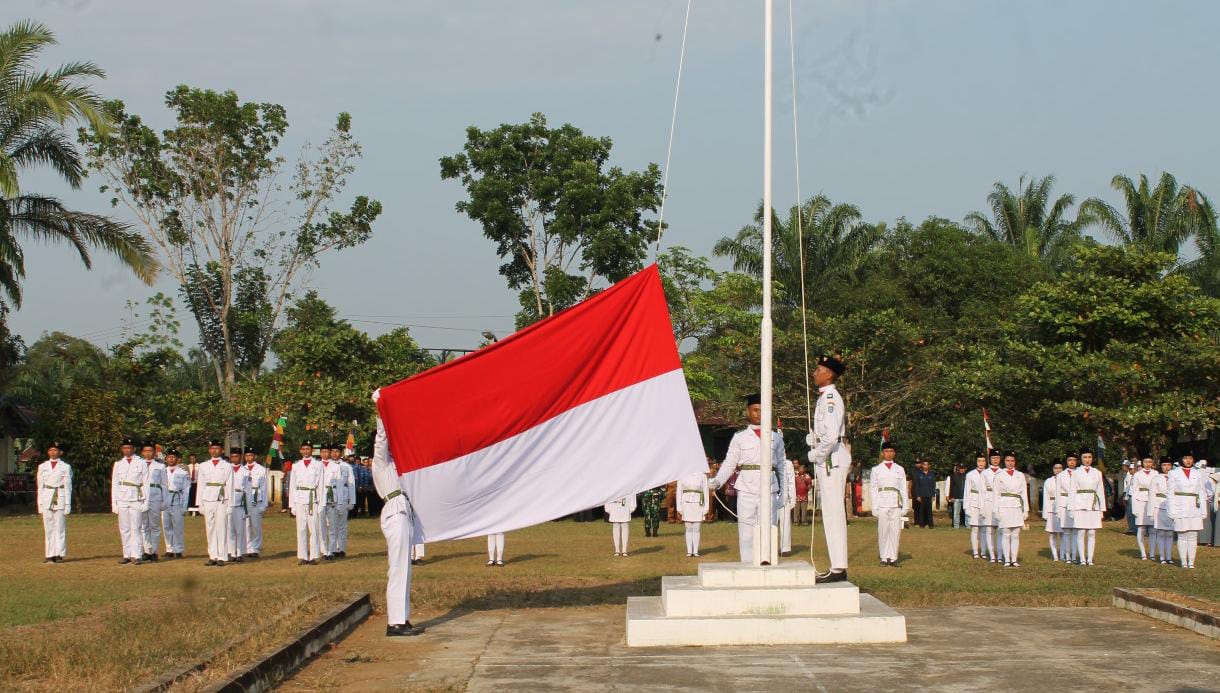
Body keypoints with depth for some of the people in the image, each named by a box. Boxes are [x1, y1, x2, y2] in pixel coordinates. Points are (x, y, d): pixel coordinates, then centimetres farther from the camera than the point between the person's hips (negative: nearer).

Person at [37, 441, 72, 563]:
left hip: (60, 499, -2)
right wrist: (40, 504, 5)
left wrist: (68, 504, -2)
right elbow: (40, 486, 11)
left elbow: (68, 486, 3)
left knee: (60, 527, -3)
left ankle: (59, 554, 1)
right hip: (46, 499, 2)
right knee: (48, 528, 2)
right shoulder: (42, 467, 12)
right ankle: (49, 555, 4)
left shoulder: (65, 467, 4)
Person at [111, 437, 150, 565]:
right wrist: (114, 503, 7)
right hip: (122, 500, 3)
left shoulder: (141, 463, 4)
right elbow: (114, 484, 12)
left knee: (135, 528, -8)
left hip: (136, 499, -3)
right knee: (124, 529, 3)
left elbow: (145, 484, 3)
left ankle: (136, 555, -9)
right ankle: (127, 555, 5)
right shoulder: (118, 464, 12)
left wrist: (146, 502, -3)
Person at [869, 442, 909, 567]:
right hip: (882, 503, -2)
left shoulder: (900, 470, 13)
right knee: (883, 531, -3)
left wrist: (905, 506, 6)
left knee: (895, 531, -1)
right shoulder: (876, 470, 8)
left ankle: (893, 557, 2)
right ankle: (884, 558, 1)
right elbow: (872, 489, 6)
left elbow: (904, 488, 13)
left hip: (896, 504, 2)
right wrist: (874, 507, -2)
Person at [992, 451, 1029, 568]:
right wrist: (996, 511, -5)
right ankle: (1007, 560, 0)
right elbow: (995, 494, 2)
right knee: (1006, 534, -2)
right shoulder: (999, 476, 4)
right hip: (1004, 507, -2)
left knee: (1016, 535, 1)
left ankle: (1014, 560, 4)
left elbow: (1024, 493, 11)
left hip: (1017, 507, 2)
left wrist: (1026, 510, 6)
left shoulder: (1020, 475, 11)